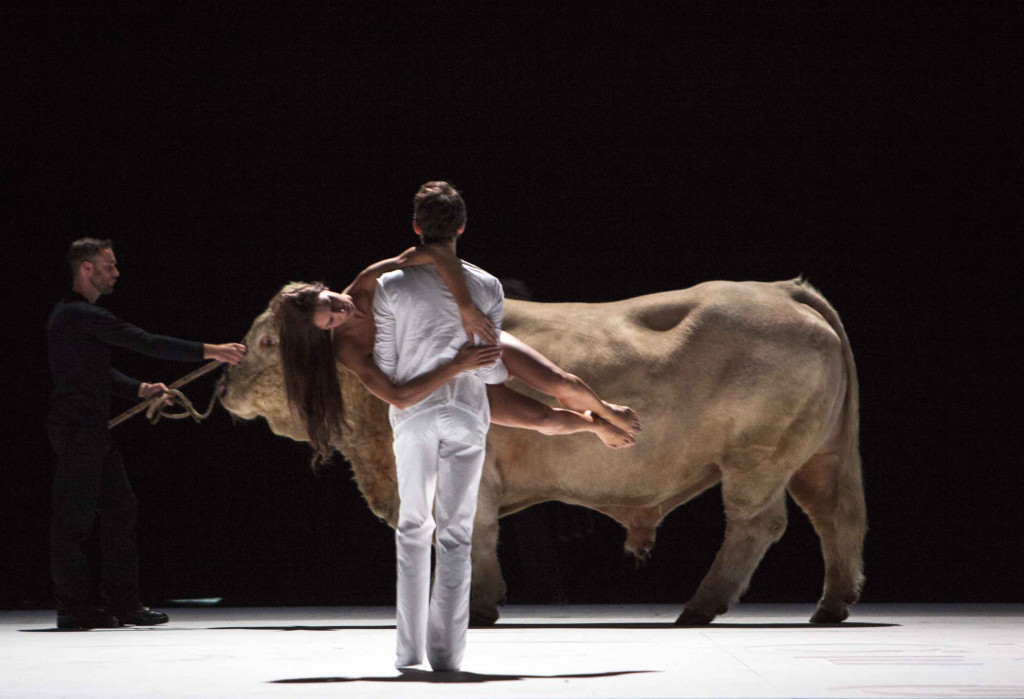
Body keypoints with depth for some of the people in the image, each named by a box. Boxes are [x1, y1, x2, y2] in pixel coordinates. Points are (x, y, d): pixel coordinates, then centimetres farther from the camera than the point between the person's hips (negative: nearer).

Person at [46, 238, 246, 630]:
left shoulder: (78, 315, 19)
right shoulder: (79, 315, -15)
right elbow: (146, 343, -19)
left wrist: (138, 390, 8)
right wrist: (208, 352, -17)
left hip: (93, 431, 11)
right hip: (77, 430, -11)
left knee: (118, 509, 10)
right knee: (75, 517, -5)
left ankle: (122, 602, 13)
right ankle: (75, 609, -1)